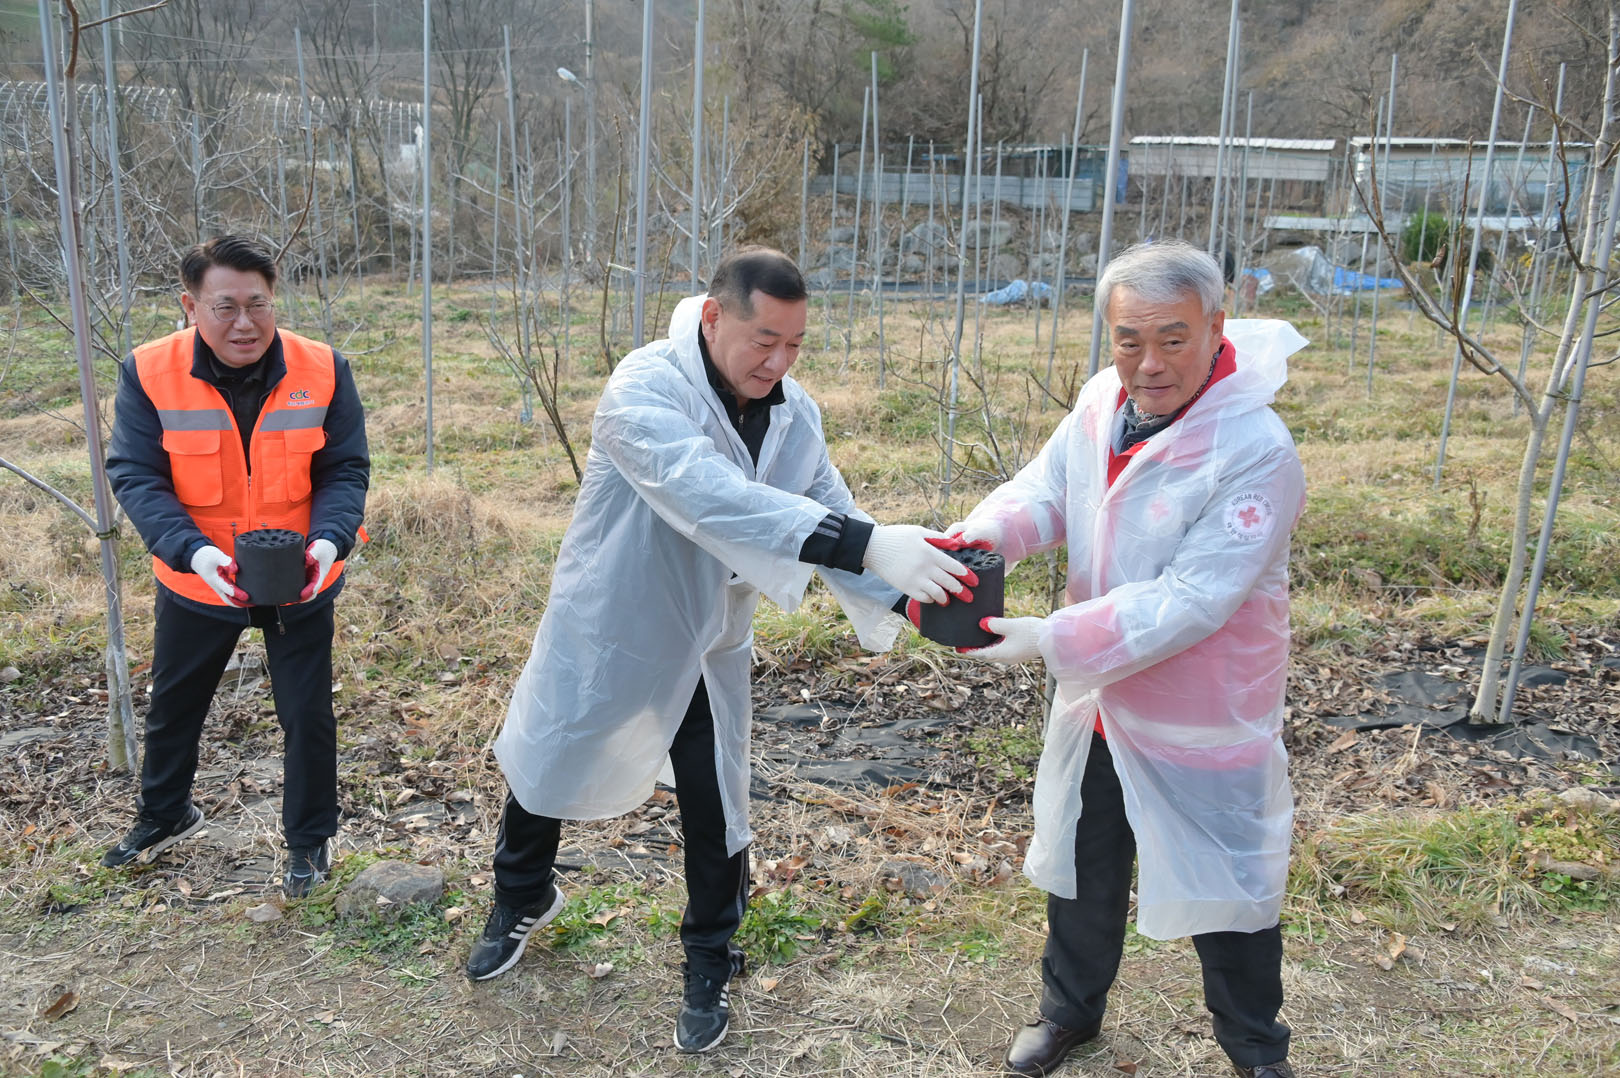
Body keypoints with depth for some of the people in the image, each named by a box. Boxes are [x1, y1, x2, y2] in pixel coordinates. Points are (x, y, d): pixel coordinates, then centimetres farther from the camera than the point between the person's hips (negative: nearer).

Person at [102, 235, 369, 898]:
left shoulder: (321, 370, -13)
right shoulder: (150, 372, -14)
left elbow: (345, 470, -8)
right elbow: (135, 475, -14)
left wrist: (329, 538, -27)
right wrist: (191, 549, -30)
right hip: (195, 584, 1)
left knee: (307, 714, 8)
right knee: (172, 706, 22)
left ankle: (309, 839, 31)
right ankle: (165, 815, 49)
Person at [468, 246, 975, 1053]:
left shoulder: (793, 412, -10)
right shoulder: (645, 388, -30)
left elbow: (828, 517, -11)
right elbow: (710, 497, -46)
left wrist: (906, 590, -32)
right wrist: (866, 542, -55)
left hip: (706, 646, 4)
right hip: (603, 630, -3)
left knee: (715, 810, 9)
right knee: (544, 767, 19)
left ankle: (708, 963, 35)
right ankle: (522, 899, 51)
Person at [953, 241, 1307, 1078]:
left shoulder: (1255, 452, -28)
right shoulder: (1103, 400, -6)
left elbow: (1190, 601, -30)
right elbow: (1046, 489, -3)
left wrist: (1053, 641, -32)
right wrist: (983, 534, -26)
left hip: (1203, 723, -6)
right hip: (1097, 703, 6)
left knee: (1224, 888, 14)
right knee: (1083, 869, 24)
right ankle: (1070, 1010, 50)